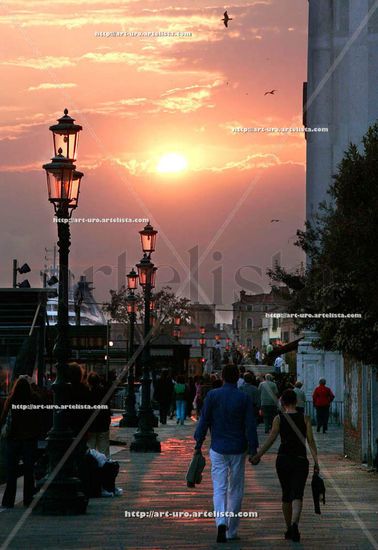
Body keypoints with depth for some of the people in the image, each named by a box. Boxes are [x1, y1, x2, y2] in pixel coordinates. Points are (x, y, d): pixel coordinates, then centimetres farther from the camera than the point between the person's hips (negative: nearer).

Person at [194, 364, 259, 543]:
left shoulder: (212, 395, -3)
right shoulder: (244, 398, -4)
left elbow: (204, 421, -1)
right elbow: (250, 426, -5)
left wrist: (198, 445, 7)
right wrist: (253, 450, 1)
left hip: (218, 449, 0)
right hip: (238, 450, 0)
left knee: (219, 488, 2)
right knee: (235, 491, 10)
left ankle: (221, 522, -22)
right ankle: (232, 531, 13)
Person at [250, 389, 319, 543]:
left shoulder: (278, 419, 0)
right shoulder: (305, 419, 2)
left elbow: (271, 439, -7)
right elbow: (310, 441, -5)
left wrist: (257, 456, -4)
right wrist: (316, 462, -5)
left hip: (283, 459, 1)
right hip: (300, 461, -1)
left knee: (286, 495, 16)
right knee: (297, 495, -7)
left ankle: (289, 529, 23)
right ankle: (294, 524, -32)